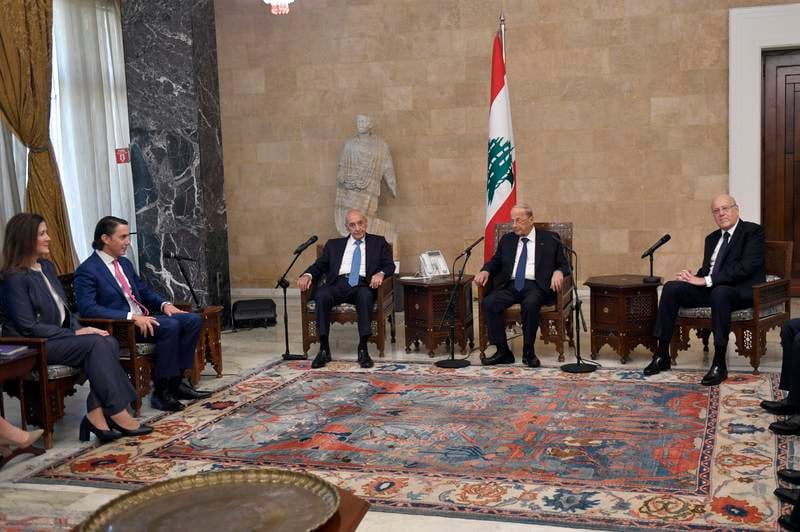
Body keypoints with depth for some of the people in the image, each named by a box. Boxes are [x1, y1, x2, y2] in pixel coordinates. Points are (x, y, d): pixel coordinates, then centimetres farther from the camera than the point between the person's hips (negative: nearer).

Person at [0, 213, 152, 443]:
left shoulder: (47, 266, 13)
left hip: (59, 336, 8)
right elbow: (29, 327, -17)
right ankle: (117, 413, -23)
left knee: (109, 343, -19)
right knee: (96, 344, -26)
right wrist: (74, 334, -17)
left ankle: (96, 414, -26)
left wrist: (80, 329, -1)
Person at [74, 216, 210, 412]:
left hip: (143, 318, 9)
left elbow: (144, 290, 26)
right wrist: (131, 317, -28)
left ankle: (176, 381, -6)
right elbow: (88, 308, -21)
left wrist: (164, 304, 4)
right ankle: (161, 392, -21)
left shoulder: (125, 263, 17)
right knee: (170, 326, -30)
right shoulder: (87, 270, -9)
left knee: (193, 320, -8)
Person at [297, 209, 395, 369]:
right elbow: (320, 265, 17)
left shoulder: (378, 242, 20)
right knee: (322, 295, -32)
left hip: (362, 285, -1)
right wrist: (307, 275, -5)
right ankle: (324, 349, -27)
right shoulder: (334, 244, 24)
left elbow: (389, 265, 9)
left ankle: (363, 350, -33)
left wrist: (380, 273, -15)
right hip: (338, 284, 1)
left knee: (365, 295, -37)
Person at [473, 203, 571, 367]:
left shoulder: (550, 240, 11)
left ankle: (529, 352, -21)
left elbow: (564, 264, 9)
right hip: (510, 286, 4)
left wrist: (558, 272, -15)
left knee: (530, 304, -38)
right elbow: (495, 262, 23)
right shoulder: (507, 240, 21)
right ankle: (503, 351, -18)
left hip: (535, 286, -4)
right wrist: (485, 271, 0)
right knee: (488, 302, -25)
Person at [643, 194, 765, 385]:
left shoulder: (753, 231, -4)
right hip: (711, 289, 7)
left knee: (719, 292, -40)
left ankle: (719, 364, -35)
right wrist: (695, 277, -6)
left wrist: (707, 280, -22)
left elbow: (746, 267, -18)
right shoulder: (712, 238, 20)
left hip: (742, 290, -7)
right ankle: (662, 355, -13)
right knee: (671, 288, -14)